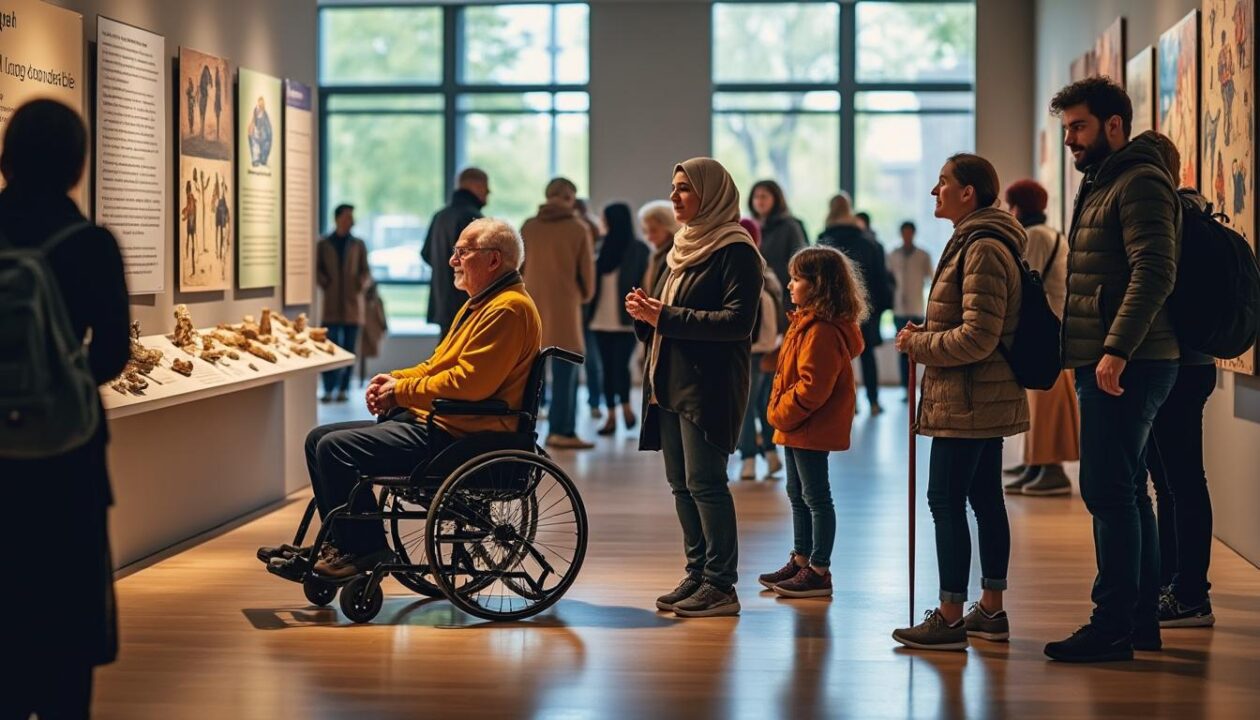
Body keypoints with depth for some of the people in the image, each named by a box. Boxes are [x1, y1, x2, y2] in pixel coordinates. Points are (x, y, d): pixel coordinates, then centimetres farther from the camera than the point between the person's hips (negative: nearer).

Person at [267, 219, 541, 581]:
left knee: (335, 448, -18)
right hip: (429, 420, 11)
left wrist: (402, 392, -12)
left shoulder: (508, 309, -16)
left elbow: (466, 383, -24)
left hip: (456, 436, -11)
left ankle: (365, 548, -6)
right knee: (320, 439, 9)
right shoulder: (479, 303, 20)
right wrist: (395, 378, 6)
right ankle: (341, 545, 10)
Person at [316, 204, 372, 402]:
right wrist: (323, 282, -7)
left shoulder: (358, 245, 10)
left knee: (349, 348, 3)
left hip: (352, 303, 1)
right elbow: (317, 269, 10)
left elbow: (366, 271, 9)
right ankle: (329, 390, -6)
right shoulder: (324, 244, 7)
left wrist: (363, 283, -10)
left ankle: (343, 389, 9)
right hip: (331, 303, -1)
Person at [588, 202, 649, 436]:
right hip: (602, 318, 4)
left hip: (626, 319, -4)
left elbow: (644, 284, -5)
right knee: (607, 367, 6)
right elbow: (593, 280, 11)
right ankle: (611, 415, 10)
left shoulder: (638, 250, -4)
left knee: (621, 364, -6)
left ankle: (625, 406, 9)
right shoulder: (604, 247, 8)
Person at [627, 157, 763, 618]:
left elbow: (738, 321, -19)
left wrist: (667, 317, -18)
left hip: (709, 386, -9)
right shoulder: (685, 247, 18)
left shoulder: (735, 251, -9)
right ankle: (697, 575, 17)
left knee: (704, 483, -9)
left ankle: (720, 585, -4)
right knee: (681, 485, 9)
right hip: (670, 384, 9)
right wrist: (646, 313, 1)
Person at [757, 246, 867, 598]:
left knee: (815, 497, -3)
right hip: (797, 428, 11)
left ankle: (818, 571, 4)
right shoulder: (805, 322, 12)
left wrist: (782, 413, -15)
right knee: (798, 495, 18)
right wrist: (782, 414, 12)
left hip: (812, 430, -11)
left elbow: (812, 387, -25)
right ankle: (800, 562, 28)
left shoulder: (821, 331, -22)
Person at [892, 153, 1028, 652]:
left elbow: (977, 338, -23)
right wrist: (925, 336, 11)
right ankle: (990, 610, 21)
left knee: (945, 501, -8)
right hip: (989, 399, 11)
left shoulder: (982, 250, -17)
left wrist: (918, 343, -11)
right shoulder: (977, 242, 17)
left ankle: (950, 619, -6)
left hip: (968, 400, -11)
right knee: (985, 498, 14)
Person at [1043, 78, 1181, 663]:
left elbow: (1154, 272, -22)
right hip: (1106, 364, 11)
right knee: (1126, 491, 13)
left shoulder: (1141, 183, -11)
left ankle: (1113, 626, -6)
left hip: (1127, 365, -11)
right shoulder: (1103, 184, 21)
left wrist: (1117, 350, -27)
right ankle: (1142, 619, 19)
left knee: (1108, 491, -9)